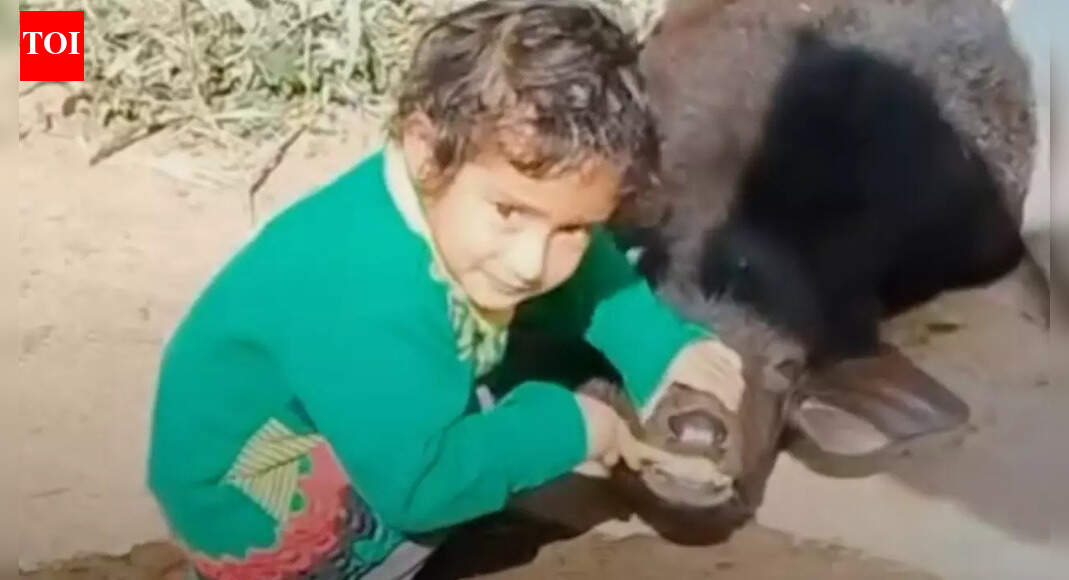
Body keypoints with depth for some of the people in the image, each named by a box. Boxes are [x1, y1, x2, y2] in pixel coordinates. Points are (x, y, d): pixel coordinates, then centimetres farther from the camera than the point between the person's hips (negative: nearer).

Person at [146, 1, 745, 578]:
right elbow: (416, 485, -37)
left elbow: (594, 278, 2)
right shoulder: (364, 298, -41)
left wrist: (669, 351, -13)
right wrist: (569, 427, -26)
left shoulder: (454, 192, -17)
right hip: (254, 513, -8)